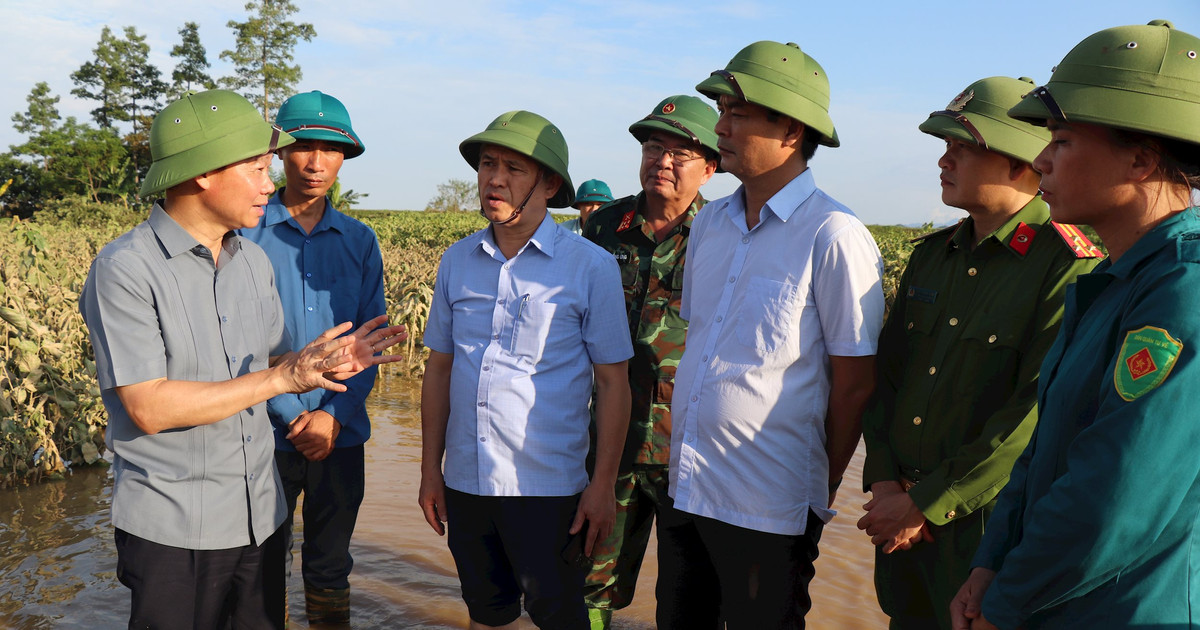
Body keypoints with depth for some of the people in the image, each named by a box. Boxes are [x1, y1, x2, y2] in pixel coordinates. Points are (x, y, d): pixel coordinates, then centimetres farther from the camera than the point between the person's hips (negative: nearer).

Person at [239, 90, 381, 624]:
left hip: (340, 435, 2)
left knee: (330, 569, 14)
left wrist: (334, 415, -11)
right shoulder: (244, 233, -4)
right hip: (267, 433, -2)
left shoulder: (359, 240, 5)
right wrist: (293, 416, -13)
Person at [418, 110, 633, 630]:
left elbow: (612, 381, -5)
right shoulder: (457, 261, 6)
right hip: (465, 483, 4)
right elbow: (439, 368, 11)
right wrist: (430, 469, 10)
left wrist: (604, 484, -8)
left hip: (548, 488, -4)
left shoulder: (592, 266, -6)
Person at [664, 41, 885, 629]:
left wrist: (823, 486, -1)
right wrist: (685, 452, 15)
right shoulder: (710, 223, 6)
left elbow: (855, 383, -11)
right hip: (685, 489, 6)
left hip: (769, 510, -6)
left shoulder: (834, 236, -15)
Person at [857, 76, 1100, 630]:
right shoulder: (933, 255, 8)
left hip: (987, 527, -6)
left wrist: (925, 504, -16)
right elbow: (886, 372, 9)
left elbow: (1037, 418, -20)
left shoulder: (1071, 269, -13)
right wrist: (883, 481, -3)